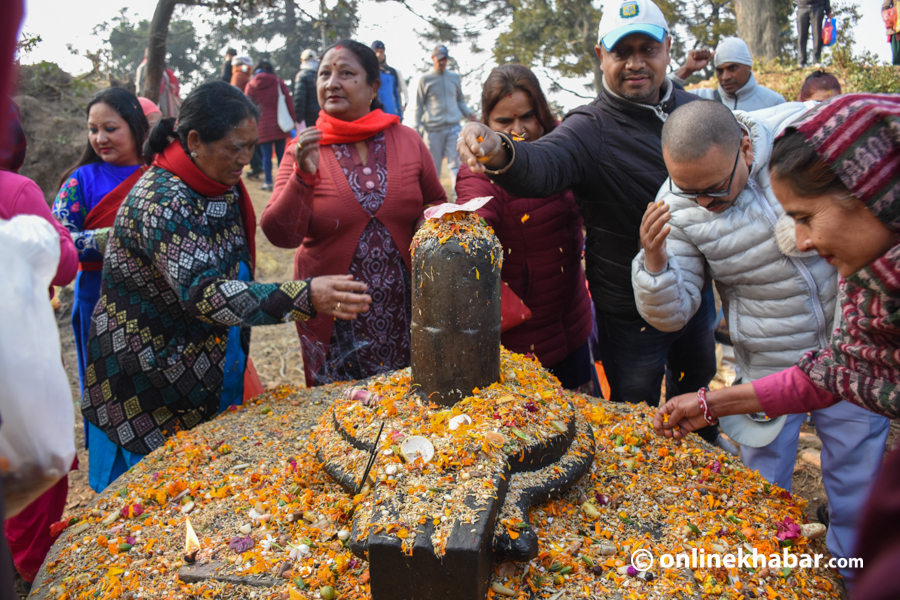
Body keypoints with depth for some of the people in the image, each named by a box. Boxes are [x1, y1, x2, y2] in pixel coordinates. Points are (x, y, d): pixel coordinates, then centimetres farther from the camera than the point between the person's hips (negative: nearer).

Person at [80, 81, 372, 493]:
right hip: (147, 394, -7)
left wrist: (240, 363, 12)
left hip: (211, 381, 8)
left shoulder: (223, 188, 2)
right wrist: (305, 298, -47)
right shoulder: (159, 201, -25)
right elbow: (201, 292, -37)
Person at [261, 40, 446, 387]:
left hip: (405, 312, 2)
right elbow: (280, 235, -10)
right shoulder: (304, 150, -2)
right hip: (333, 318, -1)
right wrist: (303, 176, -23)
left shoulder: (407, 141, 3)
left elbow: (437, 204, 16)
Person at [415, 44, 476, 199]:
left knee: (455, 163, -10)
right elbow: (419, 105, 9)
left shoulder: (455, 78, 16)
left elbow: (460, 100, 21)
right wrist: (418, 127, 0)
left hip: (453, 127, 1)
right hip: (433, 129, -1)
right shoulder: (425, 79, 8)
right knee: (433, 164, 3)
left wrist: (468, 113, 1)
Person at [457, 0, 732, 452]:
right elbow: (543, 164, -41)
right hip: (629, 309, -6)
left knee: (698, 374, 30)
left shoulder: (693, 108, 0)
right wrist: (500, 155, -62)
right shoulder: (590, 129, -20)